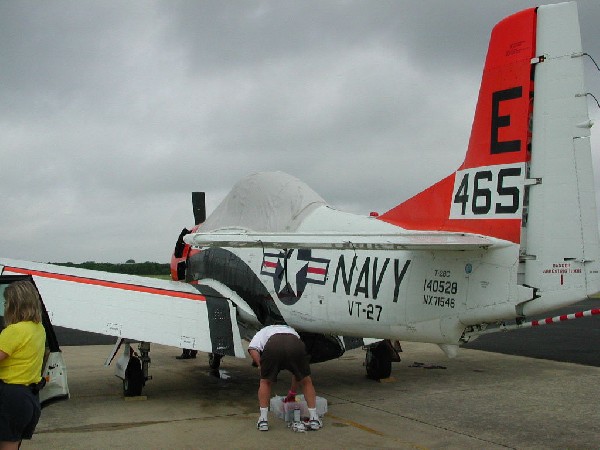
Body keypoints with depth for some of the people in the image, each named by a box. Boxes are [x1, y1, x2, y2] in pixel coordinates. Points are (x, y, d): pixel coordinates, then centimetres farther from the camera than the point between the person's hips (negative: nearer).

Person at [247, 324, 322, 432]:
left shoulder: (262, 332, 41)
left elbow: (253, 349, 14)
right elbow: (298, 371, 48)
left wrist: (262, 368, 21)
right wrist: (292, 391, 57)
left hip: (273, 345, -1)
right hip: (295, 345, 2)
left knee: (265, 382, 24)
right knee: (306, 382, 24)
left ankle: (263, 420, 21)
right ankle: (314, 419, 24)